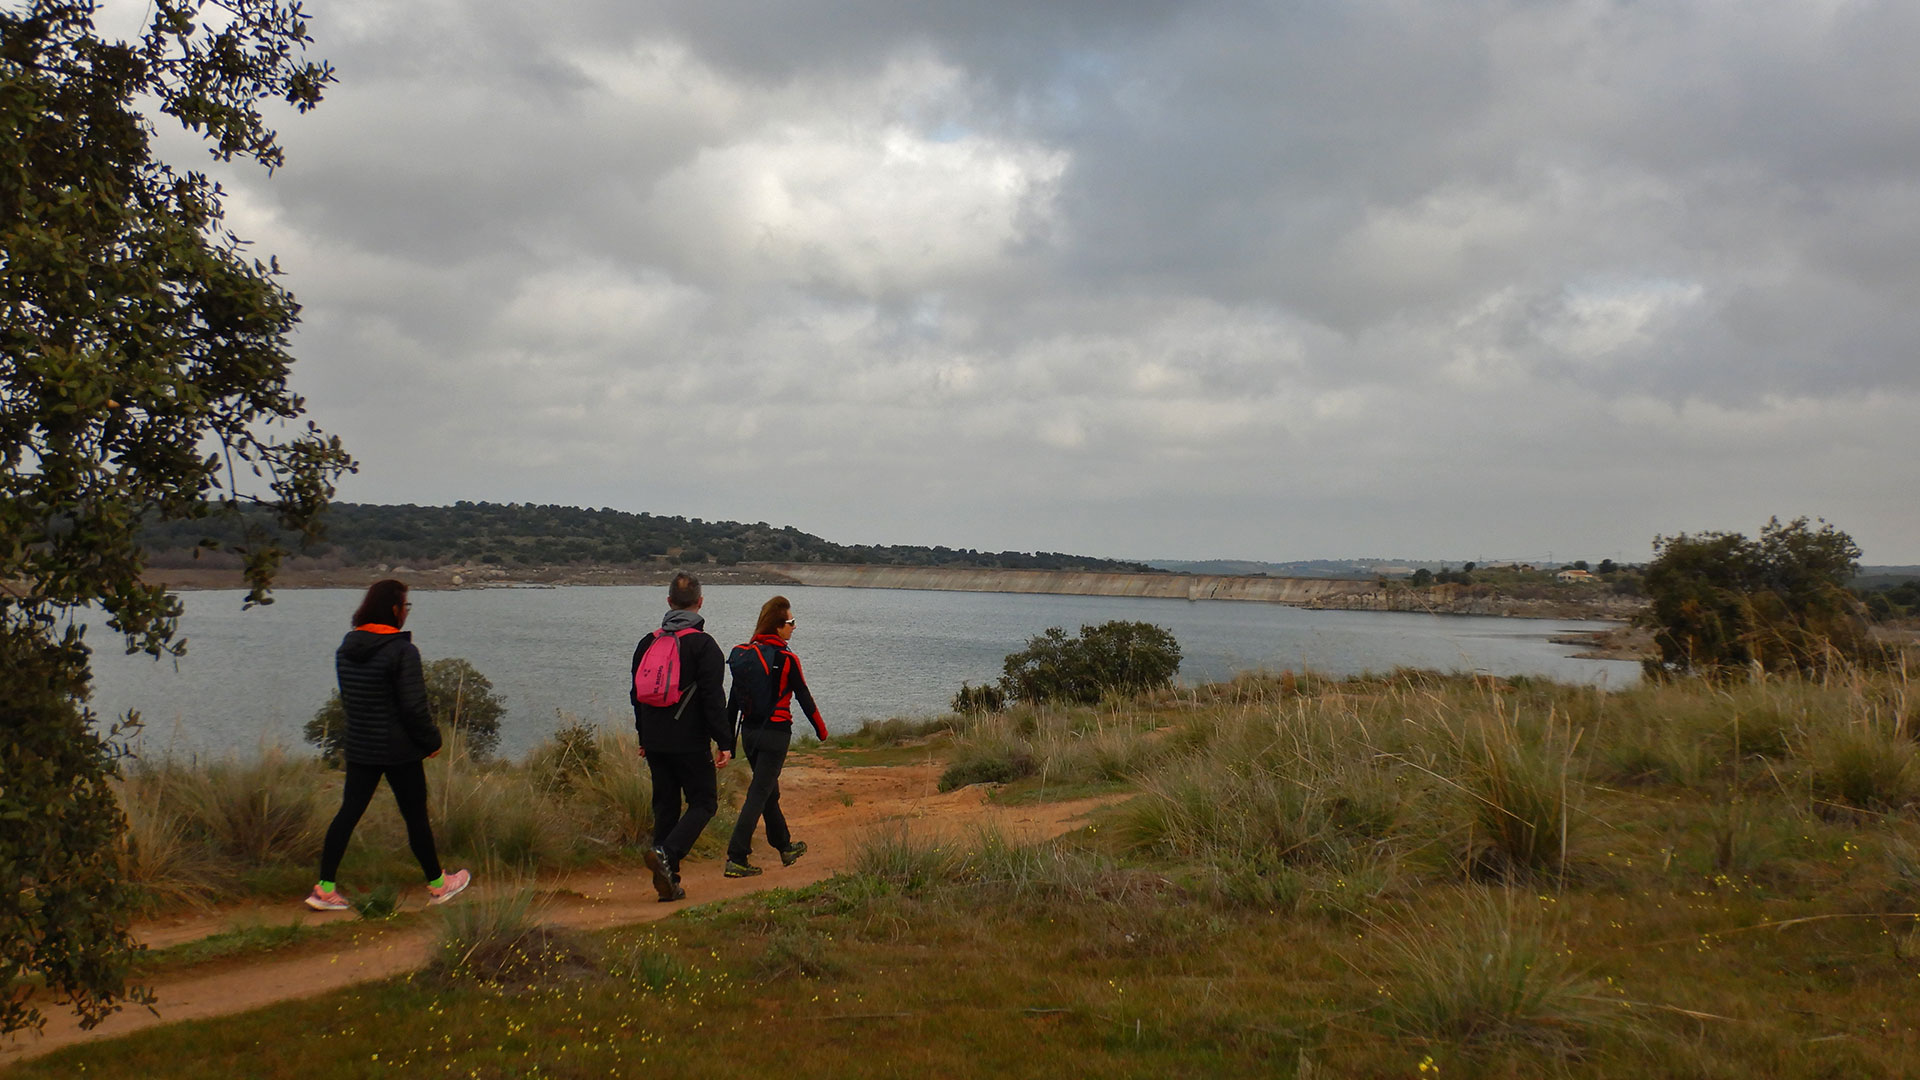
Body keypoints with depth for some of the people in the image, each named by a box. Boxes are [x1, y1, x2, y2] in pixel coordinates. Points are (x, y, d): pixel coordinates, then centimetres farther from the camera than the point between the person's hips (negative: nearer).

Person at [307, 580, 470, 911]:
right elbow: (414, 706, -18)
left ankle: (325, 888, 9)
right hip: (399, 750, -6)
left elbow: (347, 697, 13)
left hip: (358, 747, 6)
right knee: (416, 817, 7)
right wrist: (432, 740, -5)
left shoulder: (346, 648, 4)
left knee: (349, 812, 11)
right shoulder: (402, 651, -19)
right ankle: (437, 886, 21)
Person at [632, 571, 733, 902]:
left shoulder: (647, 643, 9)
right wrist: (724, 743, -11)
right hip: (690, 742, -5)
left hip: (655, 742, 5)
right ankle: (666, 853, -18)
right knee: (703, 802, 4)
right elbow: (713, 698, -14)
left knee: (665, 806, 12)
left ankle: (668, 882, 11)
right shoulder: (703, 644, -9)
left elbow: (636, 694, 15)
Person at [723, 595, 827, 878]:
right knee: (759, 795, -4)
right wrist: (821, 730, 9)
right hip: (775, 733, -7)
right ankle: (736, 859, -8)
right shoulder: (786, 659, -13)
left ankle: (785, 847, 36)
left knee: (769, 791, 20)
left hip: (749, 732, 7)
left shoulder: (743, 653, 4)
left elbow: (733, 700, 7)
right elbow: (804, 698, -5)